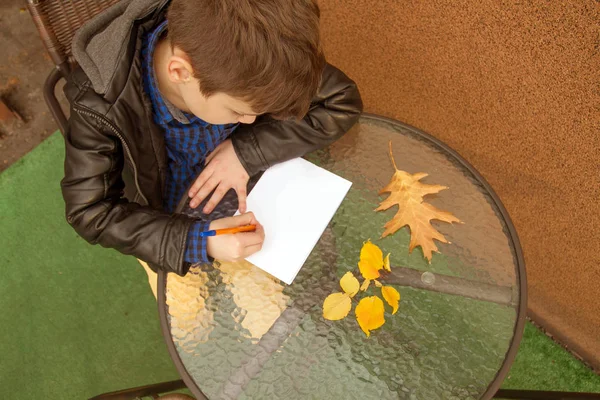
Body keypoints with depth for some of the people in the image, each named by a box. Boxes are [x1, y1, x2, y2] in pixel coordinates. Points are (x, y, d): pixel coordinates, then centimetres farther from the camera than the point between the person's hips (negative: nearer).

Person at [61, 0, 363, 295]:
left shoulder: (244, 56, -29)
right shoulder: (101, 104, -34)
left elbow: (343, 101, -21)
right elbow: (90, 212, -27)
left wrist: (247, 150, -32)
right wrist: (193, 242, -40)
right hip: (172, 225, -1)